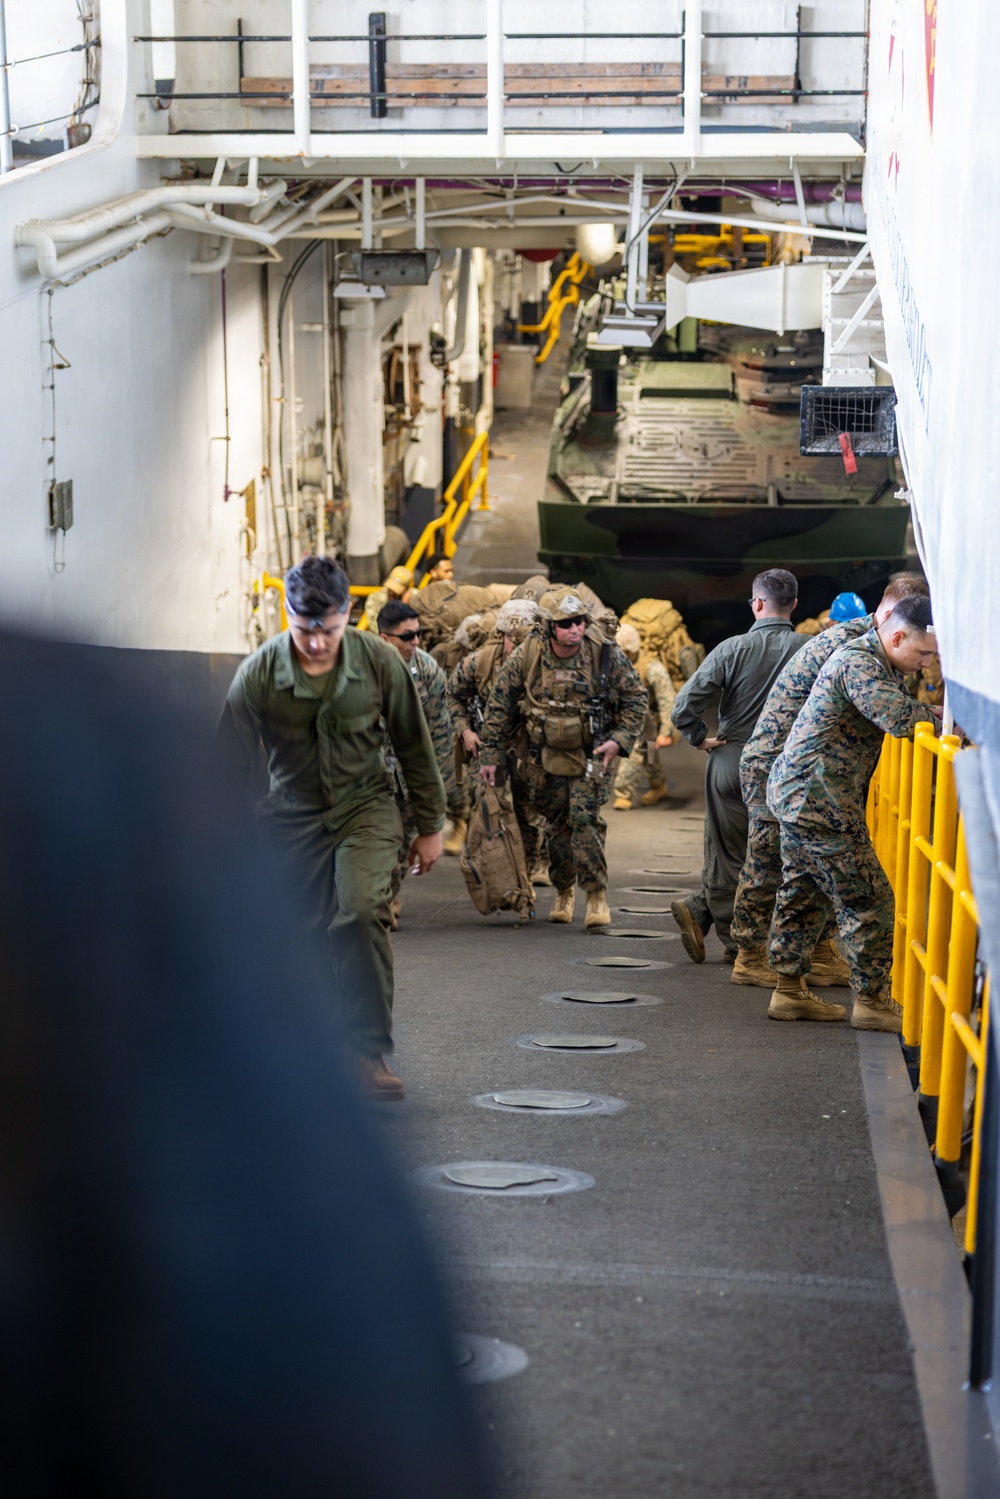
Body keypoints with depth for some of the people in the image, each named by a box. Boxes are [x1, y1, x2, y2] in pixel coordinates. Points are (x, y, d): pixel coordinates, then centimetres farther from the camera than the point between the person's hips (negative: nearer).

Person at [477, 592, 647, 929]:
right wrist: (490, 755, 1)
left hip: (589, 755, -2)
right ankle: (564, 892, 28)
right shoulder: (525, 658, -10)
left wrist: (620, 740, -9)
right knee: (555, 826, 9)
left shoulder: (607, 656, -10)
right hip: (544, 757, 2)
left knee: (585, 820, -15)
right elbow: (500, 705, 0)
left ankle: (597, 895, -6)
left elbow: (634, 697, 2)